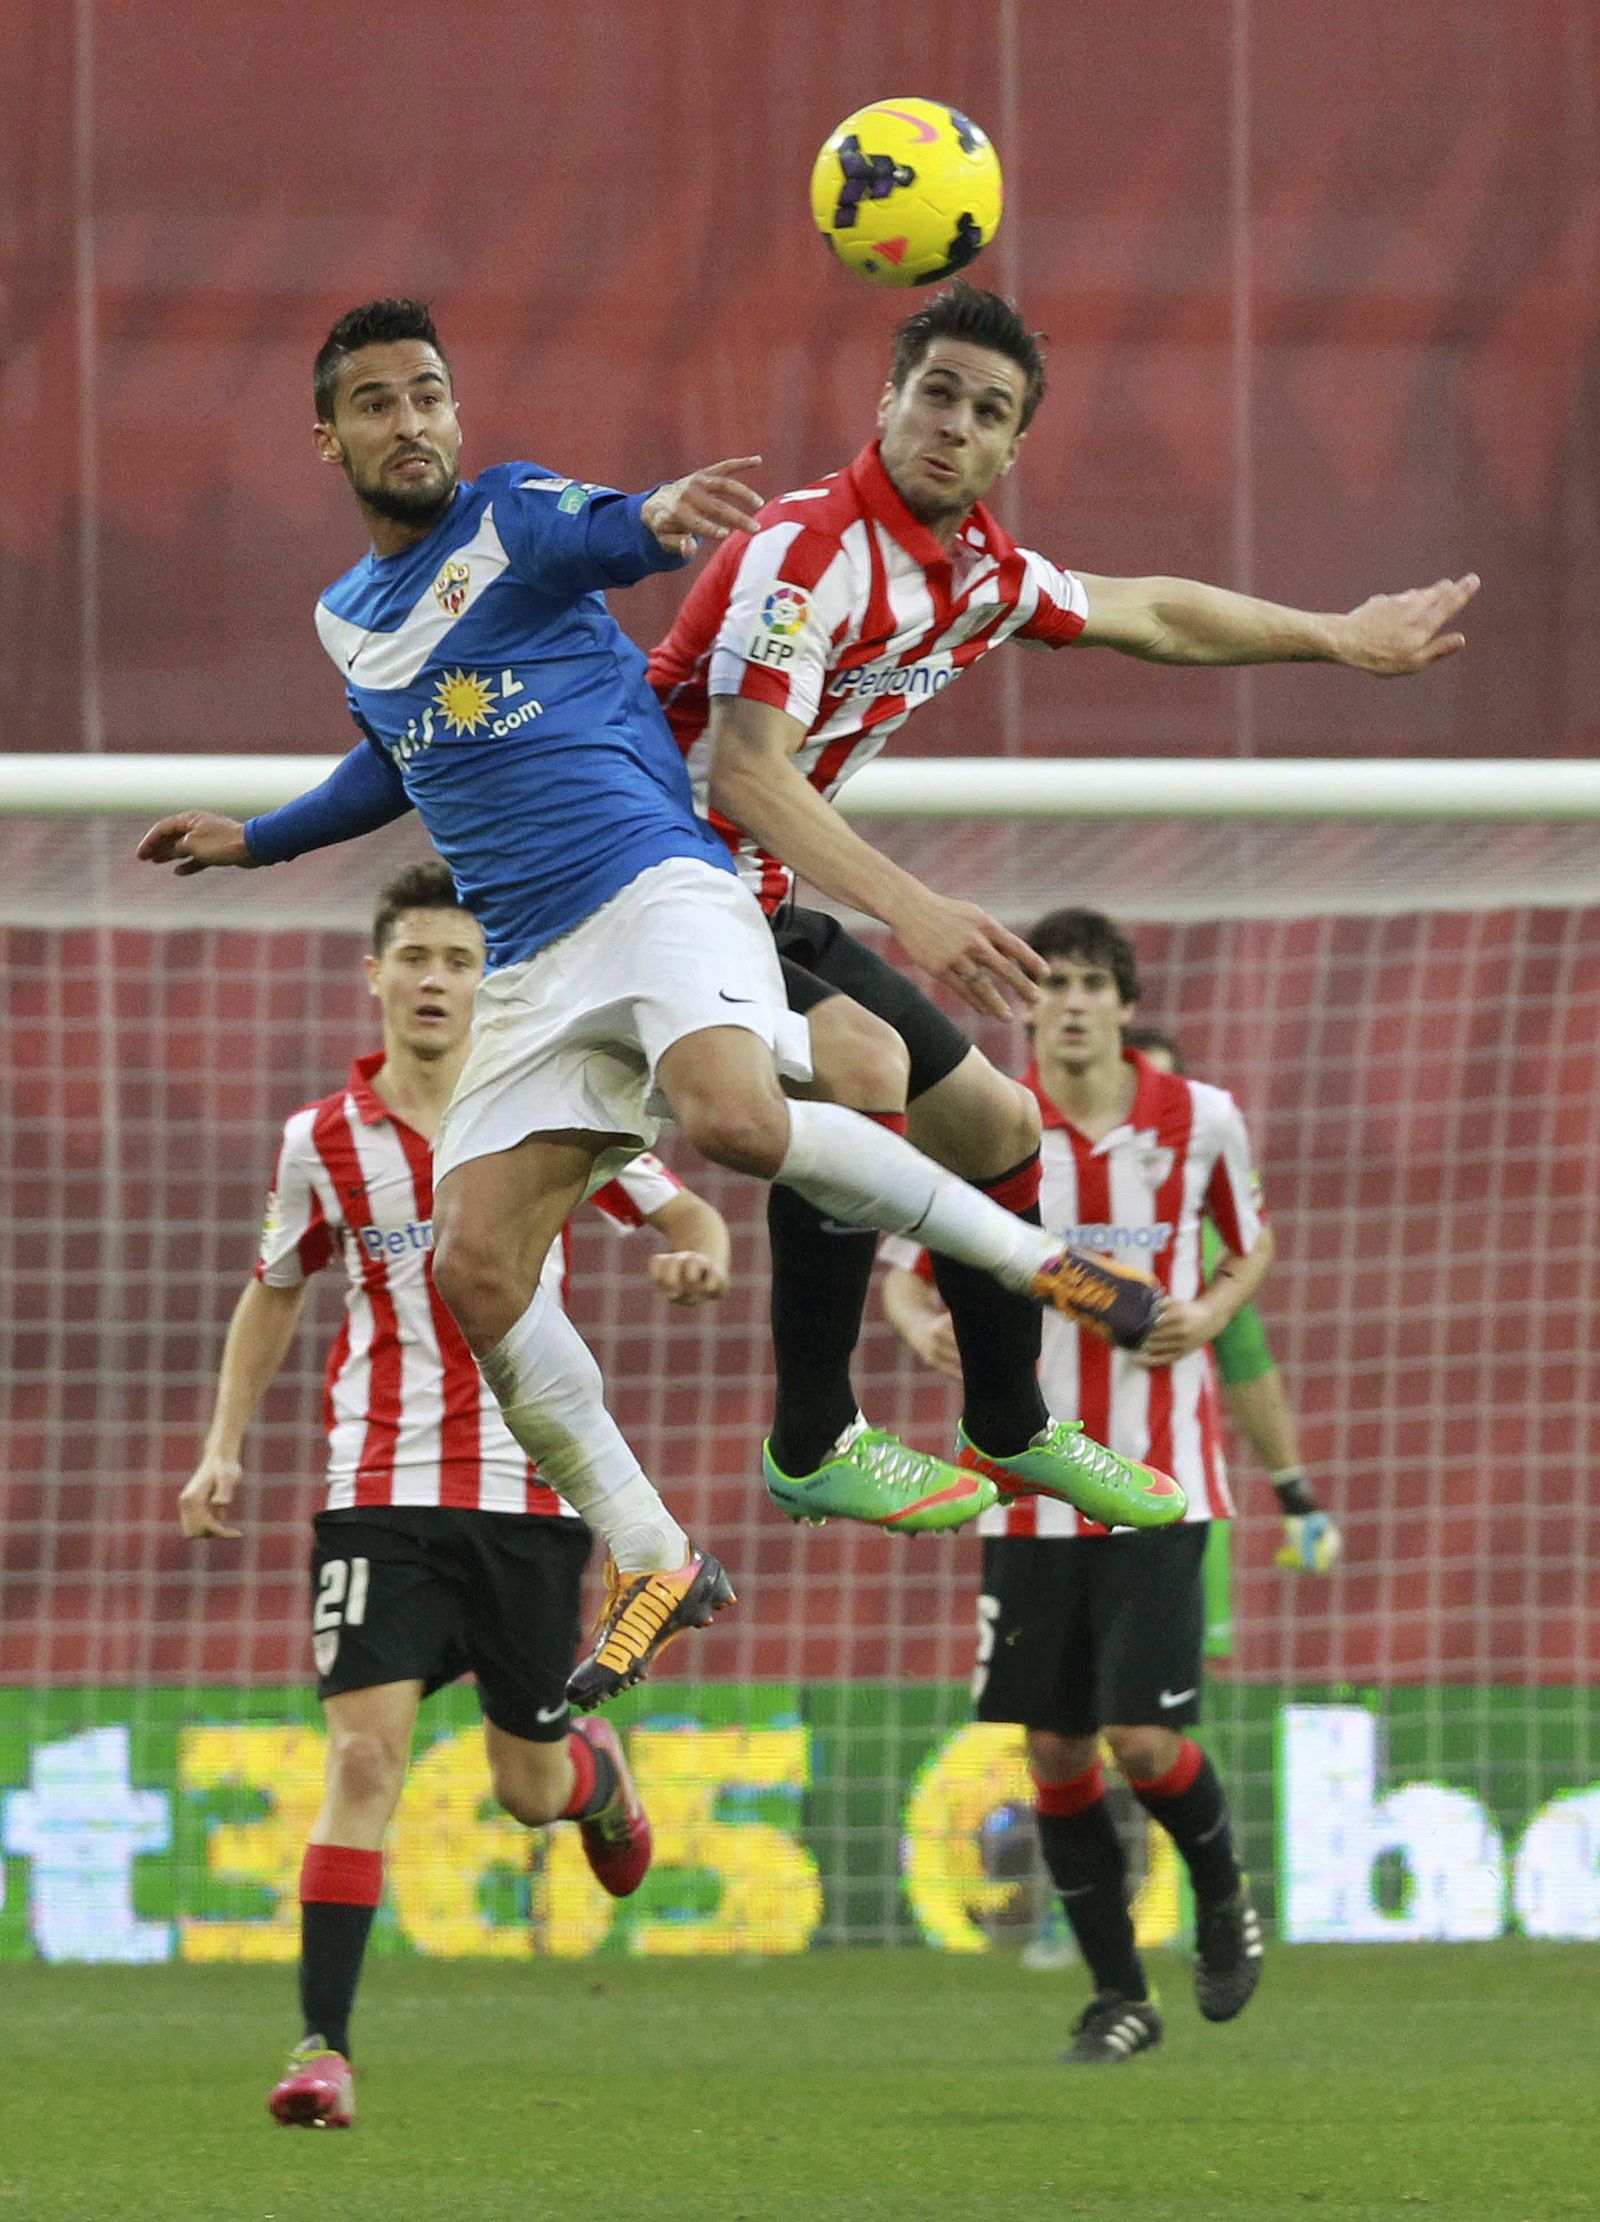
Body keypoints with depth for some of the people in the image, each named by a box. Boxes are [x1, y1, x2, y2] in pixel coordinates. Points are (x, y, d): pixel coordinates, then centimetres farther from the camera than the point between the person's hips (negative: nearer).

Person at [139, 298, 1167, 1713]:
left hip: (653, 885, -7)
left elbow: (627, 536, -19)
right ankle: (654, 1567, 2)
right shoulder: (345, 618, 21)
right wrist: (254, 840, 44)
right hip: (533, 963, 7)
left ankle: (1035, 1259, -19)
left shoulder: (511, 513, 2)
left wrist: (660, 517, -42)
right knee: (474, 1268, -10)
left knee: (733, 1119, -36)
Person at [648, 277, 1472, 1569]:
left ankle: (1010, 1428, 35)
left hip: (767, 907, 9)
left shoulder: (981, 574, 4)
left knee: (995, 1127, 15)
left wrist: (1341, 638, 32)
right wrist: (911, 912, -38)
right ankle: (811, 1446, -17)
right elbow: (745, 768, -31)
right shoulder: (813, 548, -22)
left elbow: (1149, 615, 24)